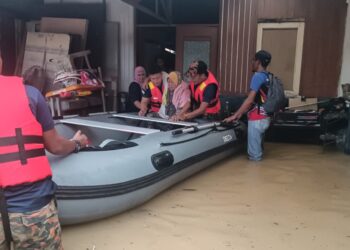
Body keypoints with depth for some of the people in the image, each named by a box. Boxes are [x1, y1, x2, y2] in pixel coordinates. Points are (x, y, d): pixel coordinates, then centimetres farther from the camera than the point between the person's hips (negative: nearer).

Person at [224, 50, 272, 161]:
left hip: (257, 119, -9)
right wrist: (241, 113, 15)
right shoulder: (268, 77, 12)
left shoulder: (258, 76, -15)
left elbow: (250, 100, -21)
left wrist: (234, 115, -18)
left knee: (254, 155, 1)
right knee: (258, 147, 23)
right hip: (264, 117, 9)